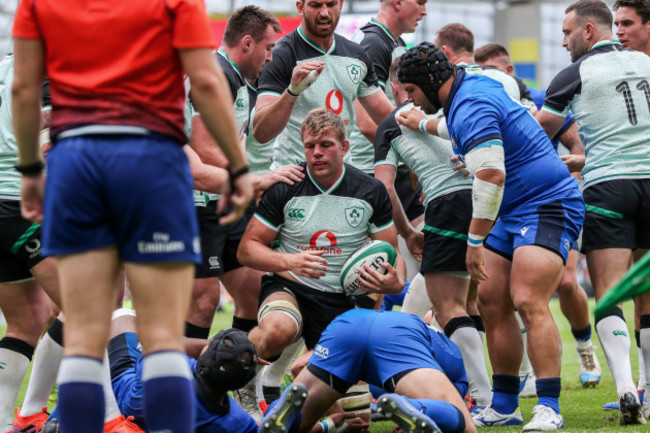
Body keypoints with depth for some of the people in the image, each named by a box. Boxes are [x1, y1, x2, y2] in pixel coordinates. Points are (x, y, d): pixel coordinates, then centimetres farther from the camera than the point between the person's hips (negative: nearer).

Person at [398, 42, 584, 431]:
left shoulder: (471, 106, -20)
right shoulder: (476, 87, 12)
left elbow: (491, 177, -28)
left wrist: (475, 241, -23)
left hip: (548, 206, -11)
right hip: (514, 212, 11)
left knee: (529, 303, -22)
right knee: (491, 303, 7)